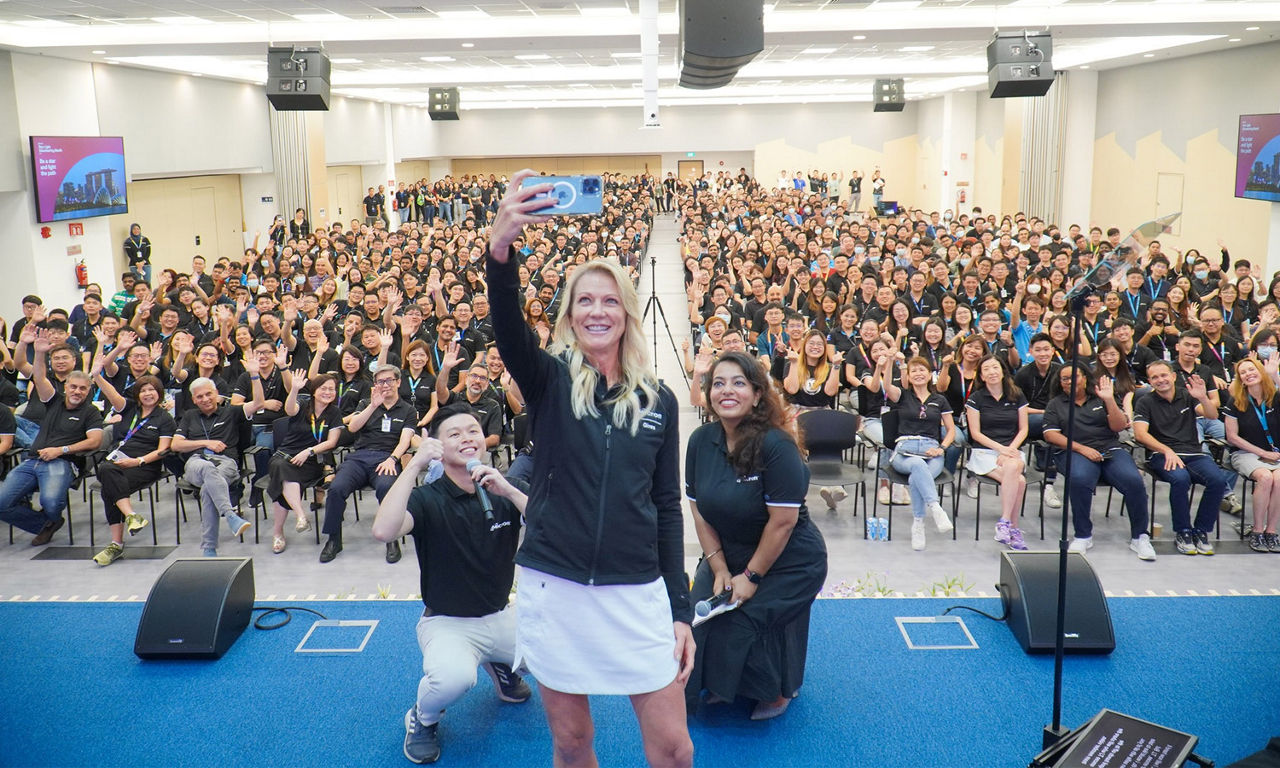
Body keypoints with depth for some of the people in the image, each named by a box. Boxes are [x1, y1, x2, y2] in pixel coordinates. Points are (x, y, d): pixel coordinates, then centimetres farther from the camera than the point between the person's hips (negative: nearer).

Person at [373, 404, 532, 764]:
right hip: (447, 623, -5)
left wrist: (508, 490, -26)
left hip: (501, 617, 5)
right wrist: (415, 464, -30)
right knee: (454, 677, -34)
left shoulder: (504, 494, 0)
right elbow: (383, 531, -31)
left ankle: (500, 666, 21)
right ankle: (423, 720, 2)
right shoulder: (428, 499, -10)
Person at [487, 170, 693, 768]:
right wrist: (501, 248, -44)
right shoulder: (549, 381, -2)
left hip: (637, 591, 1)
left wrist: (681, 610, 2)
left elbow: (667, 506, 7)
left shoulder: (657, 400, 4)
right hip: (554, 586, -1)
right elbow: (507, 327, -24)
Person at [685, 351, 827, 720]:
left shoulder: (776, 447, -25)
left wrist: (751, 577, -16)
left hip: (788, 562, -5)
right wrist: (719, 570, -7)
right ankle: (720, 687, 26)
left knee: (744, 624, -13)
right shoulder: (701, 441, -7)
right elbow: (700, 510, -2)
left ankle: (778, 691, 19)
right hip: (728, 555, 6)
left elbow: (783, 522, -23)